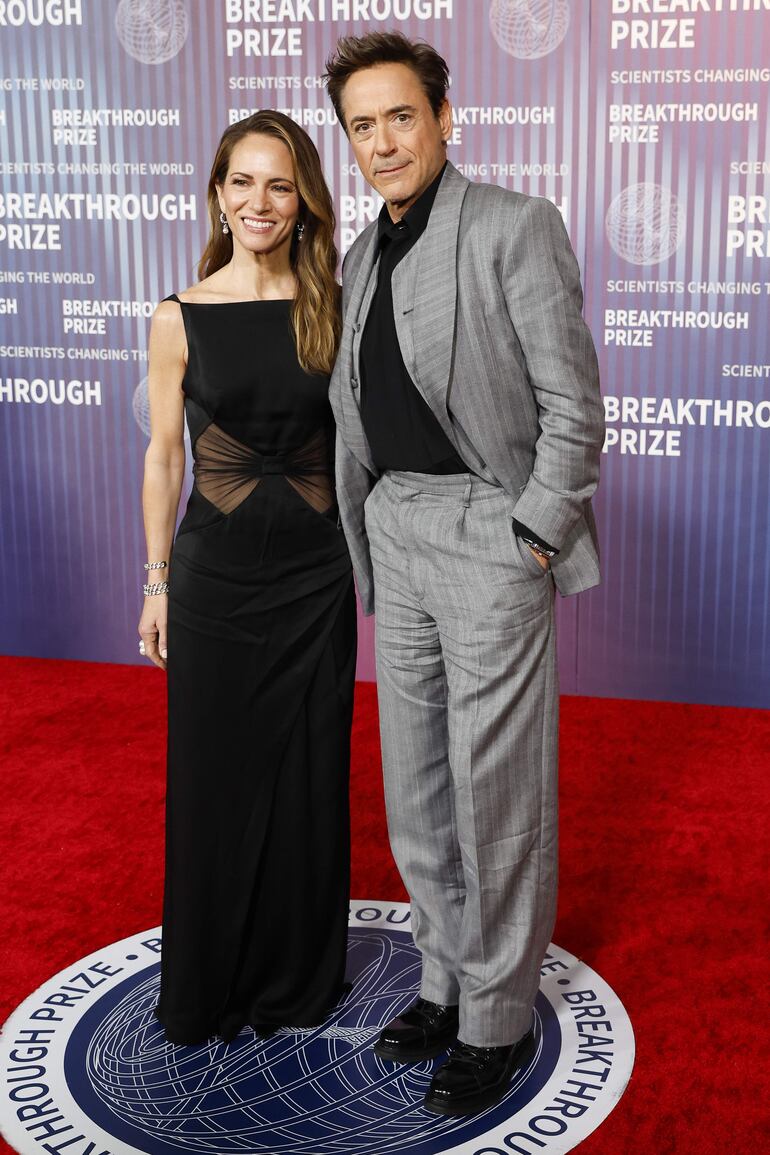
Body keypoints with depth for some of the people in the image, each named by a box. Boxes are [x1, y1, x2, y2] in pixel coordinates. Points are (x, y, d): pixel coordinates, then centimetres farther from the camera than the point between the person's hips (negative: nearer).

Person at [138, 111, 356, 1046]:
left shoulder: (333, 308, 0)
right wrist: (156, 582, 2)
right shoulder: (180, 319, -3)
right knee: (213, 770, 8)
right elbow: (163, 457, 3)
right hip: (215, 570, -1)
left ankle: (301, 974, 29)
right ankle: (208, 986, 28)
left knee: (307, 769, 9)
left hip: (315, 566, 1)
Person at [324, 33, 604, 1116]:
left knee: (496, 793, 1)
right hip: (397, 531, 7)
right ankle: (449, 978, 31)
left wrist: (528, 543, -14)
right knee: (416, 785, 13)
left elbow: (573, 406, -12)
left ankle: (499, 1020, 17)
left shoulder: (515, 225, -9)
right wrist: (369, 555, 13)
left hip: (493, 532, -7)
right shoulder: (365, 255, 13)